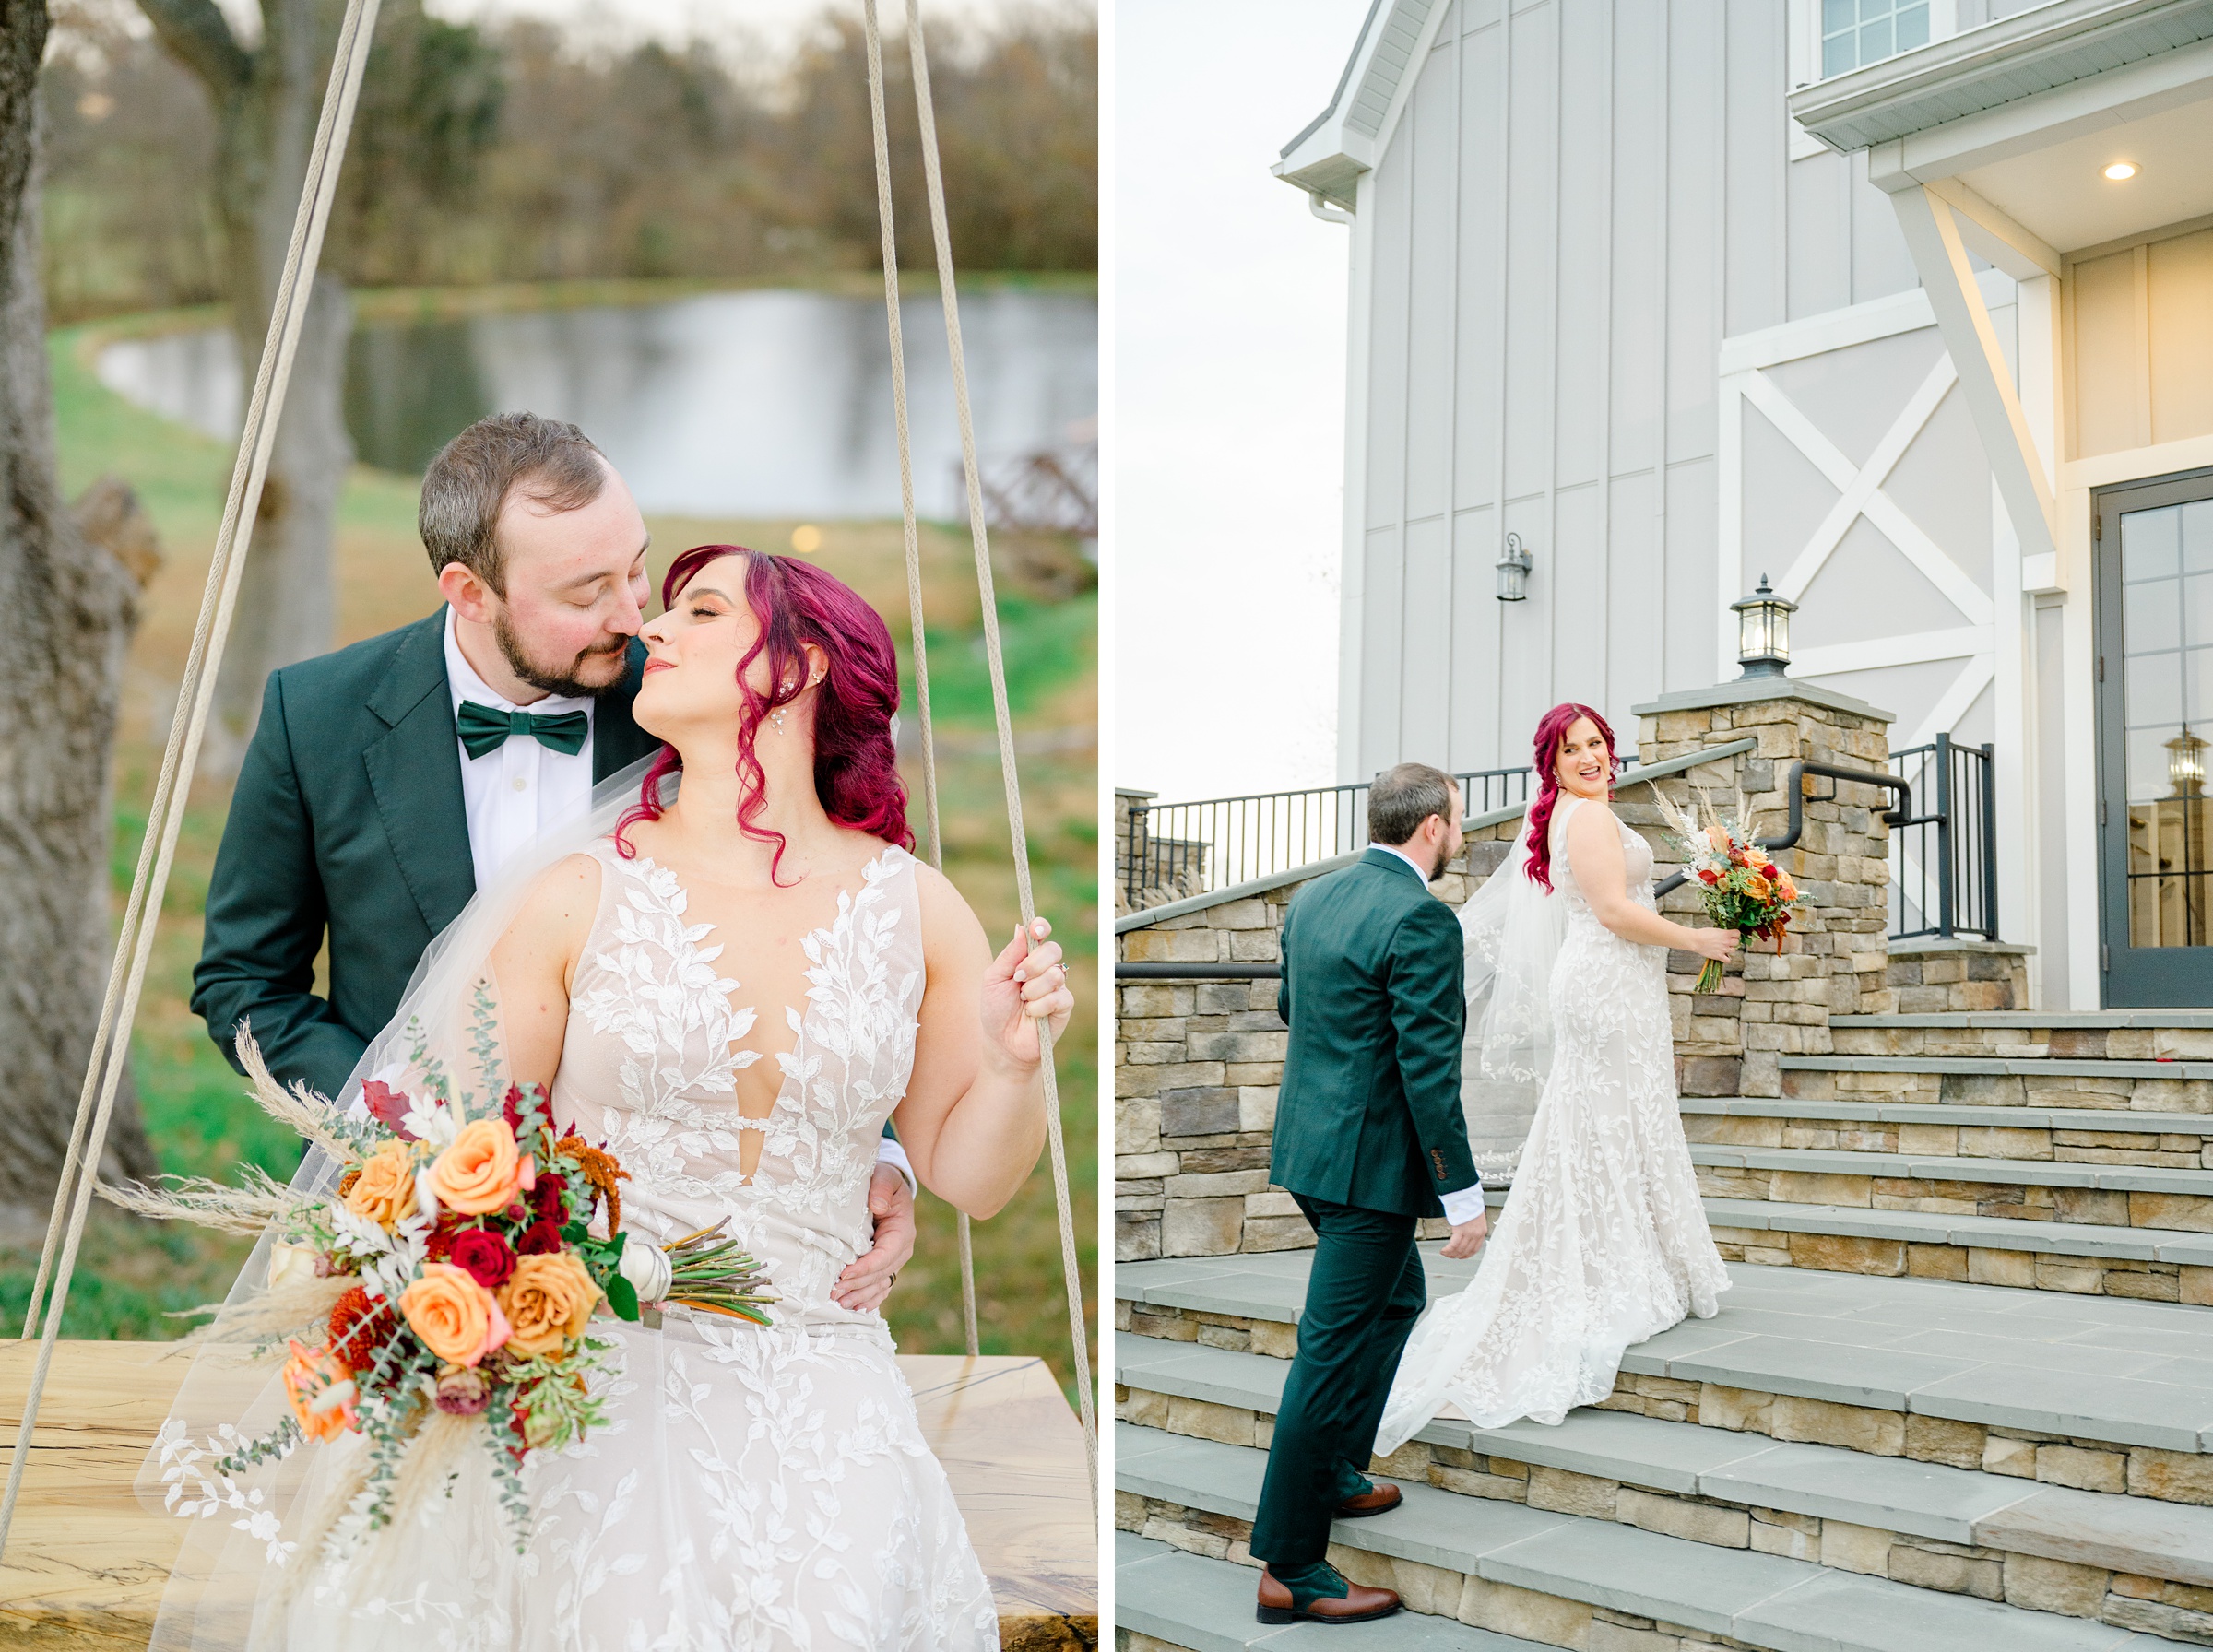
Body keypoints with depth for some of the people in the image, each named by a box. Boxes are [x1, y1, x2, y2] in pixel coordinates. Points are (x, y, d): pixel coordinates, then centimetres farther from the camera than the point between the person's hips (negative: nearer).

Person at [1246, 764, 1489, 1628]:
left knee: (1397, 1299, 27)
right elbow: (1430, 1074, -21)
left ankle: (1334, 1473, 37)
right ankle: (1290, 1567, 7)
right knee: (1333, 1350, -2)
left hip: (1310, 1140, 9)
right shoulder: (1422, 921, -20)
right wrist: (1464, 1196, -15)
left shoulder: (1313, 898, 6)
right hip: (1371, 1160, -9)